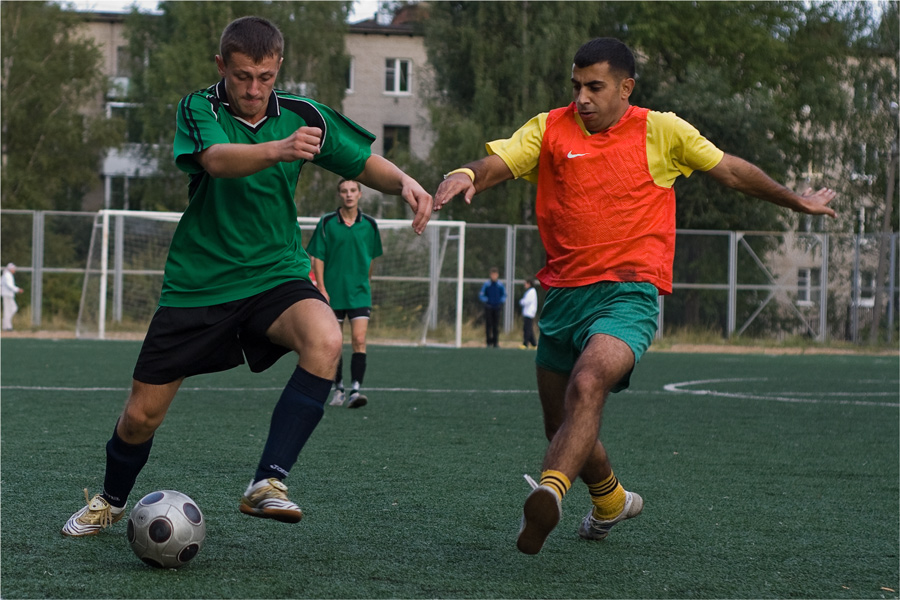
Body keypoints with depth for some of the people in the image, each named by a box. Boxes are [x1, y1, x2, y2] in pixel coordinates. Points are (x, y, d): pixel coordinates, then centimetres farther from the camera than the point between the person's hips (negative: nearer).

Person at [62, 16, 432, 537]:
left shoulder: (302, 115, -3)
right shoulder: (200, 109, -10)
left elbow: (363, 162, 8)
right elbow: (217, 160, -32)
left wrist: (404, 182, -16)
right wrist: (279, 149, -52)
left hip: (275, 275, 1)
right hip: (197, 285, -1)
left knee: (325, 341, -32)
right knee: (142, 415, 3)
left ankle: (268, 484, -29)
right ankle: (112, 501, 35)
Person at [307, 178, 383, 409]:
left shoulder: (369, 225, 4)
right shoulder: (327, 223, -1)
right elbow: (317, 257, 0)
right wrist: (321, 288, -7)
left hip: (360, 293, 0)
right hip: (333, 293, 0)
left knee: (359, 340, -13)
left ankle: (355, 390, -18)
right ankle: (338, 389, 19)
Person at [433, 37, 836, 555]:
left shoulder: (661, 131, 5)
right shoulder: (551, 129, 7)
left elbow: (731, 170, 18)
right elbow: (499, 163, -7)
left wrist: (798, 201, 28)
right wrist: (468, 176, -31)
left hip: (630, 292, -4)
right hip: (563, 293, 4)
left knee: (587, 385, -32)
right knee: (562, 426, 14)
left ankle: (550, 493, -49)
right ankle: (612, 501, 42)